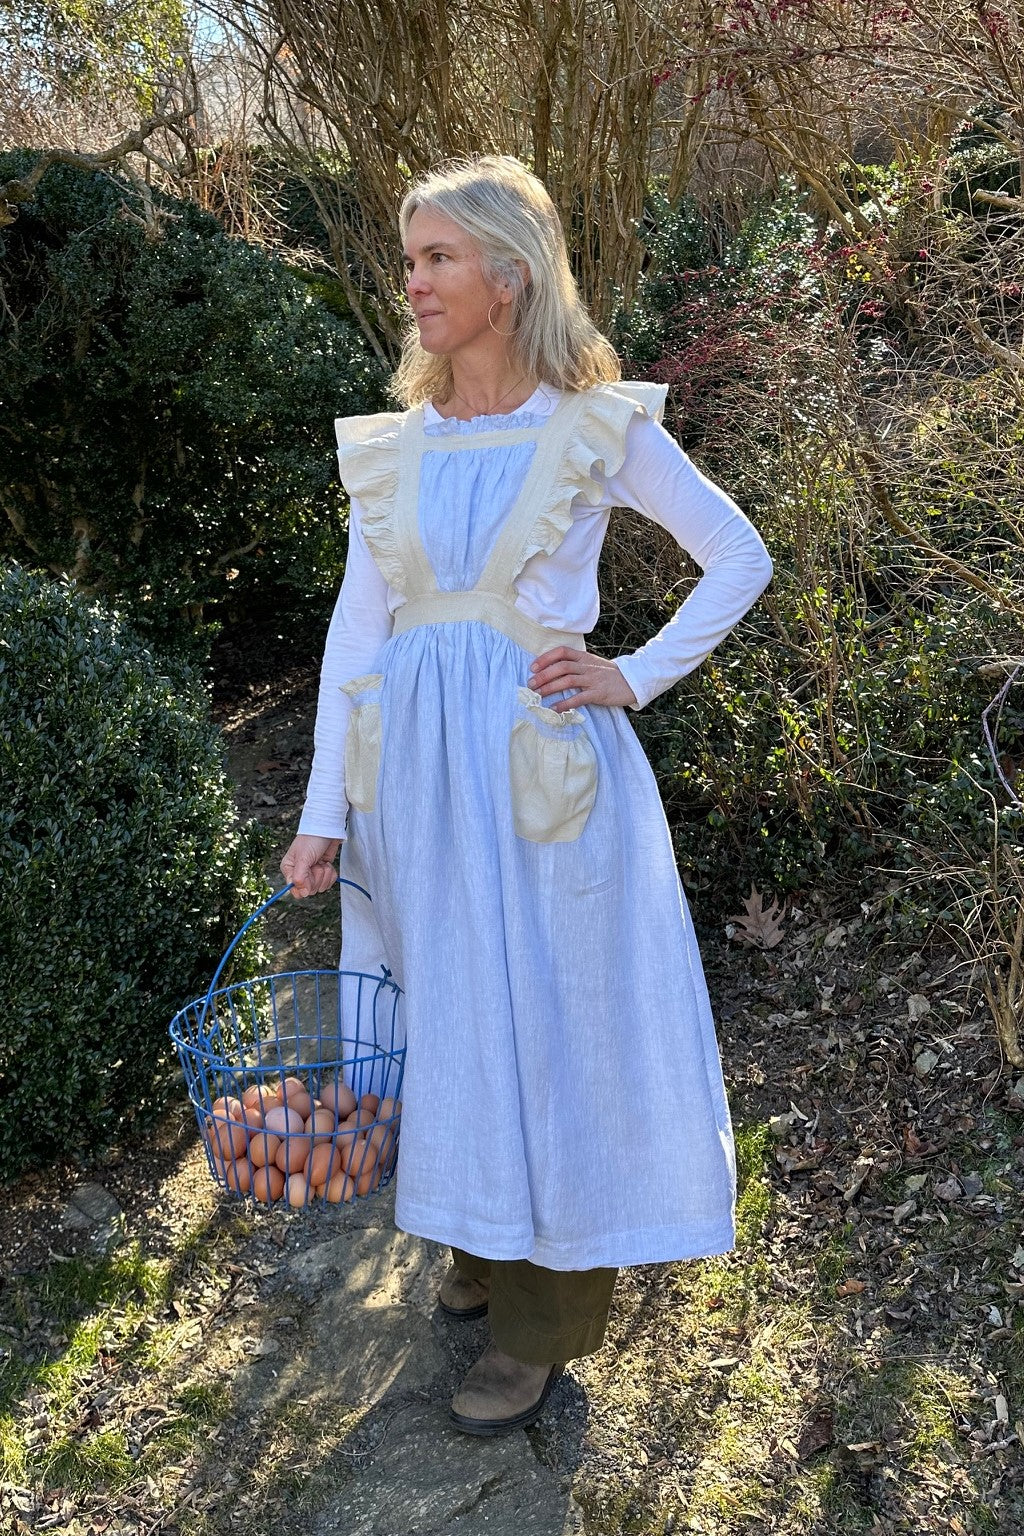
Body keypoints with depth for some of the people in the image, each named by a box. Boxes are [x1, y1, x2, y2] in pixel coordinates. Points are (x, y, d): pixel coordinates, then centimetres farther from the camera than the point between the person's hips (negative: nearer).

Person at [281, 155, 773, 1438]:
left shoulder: (601, 429, -2)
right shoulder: (391, 447, 8)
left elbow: (740, 559, 6)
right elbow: (355, 630, 5)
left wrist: (636, 678, -4)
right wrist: (324, 813, 0)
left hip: (543, 764, -4)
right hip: (415, 765, 4)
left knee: (546, 1018, 3)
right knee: (444, 1013, 13)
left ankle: (541, 1322, 18)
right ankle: (481, 1244, 36)